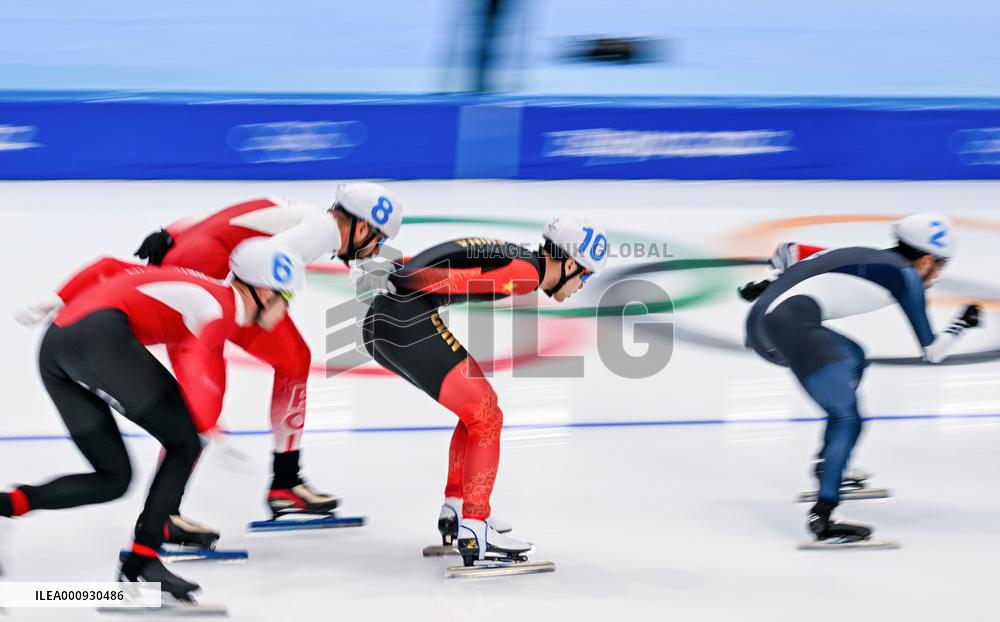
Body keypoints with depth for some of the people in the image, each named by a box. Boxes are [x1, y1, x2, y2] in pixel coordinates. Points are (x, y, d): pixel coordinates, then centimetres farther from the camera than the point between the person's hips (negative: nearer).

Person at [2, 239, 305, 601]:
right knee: (185, 444, 1)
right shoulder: (223, 307, 2)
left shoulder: (197, 286, 27)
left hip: (54, 349, 9)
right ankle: (141, 560, -3)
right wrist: (209, 429, -22)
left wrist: (57, 302, 23)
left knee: (112, 479, 11)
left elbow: (107, 267, 28)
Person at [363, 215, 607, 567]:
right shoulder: (526, 271, -8)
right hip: (408, 322, -10)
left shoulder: (514, 257, 20)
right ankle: (474, 532, -7)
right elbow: (457, 280, -19)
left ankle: (455, 510, 25)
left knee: (480, 404, 21)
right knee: (486, 418, -4)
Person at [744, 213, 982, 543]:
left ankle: (829, 464, 30)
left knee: (853, 357, 30)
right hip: (792, 321, -9)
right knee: (848, 418, -9)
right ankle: (822, 517, -24)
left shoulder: (861, 257, 29)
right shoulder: (905, 274, 9)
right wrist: (962, 324, 28)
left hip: (760, 321, 9)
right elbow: (932, 351, 12)